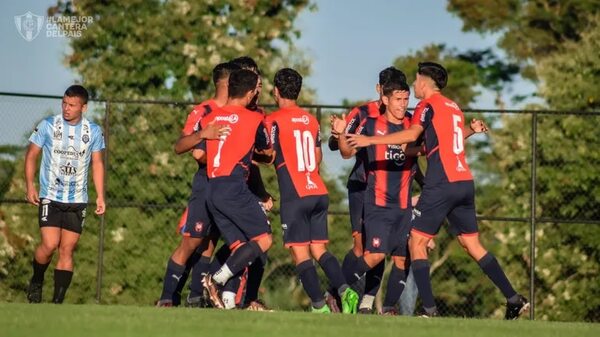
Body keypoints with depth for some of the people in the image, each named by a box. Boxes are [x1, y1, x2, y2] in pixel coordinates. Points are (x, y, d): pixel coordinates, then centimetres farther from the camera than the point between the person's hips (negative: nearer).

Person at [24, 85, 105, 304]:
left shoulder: (94, 131, 3)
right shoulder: (48, 126, -3)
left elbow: (97, 164, 10)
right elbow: (31, 155, 5)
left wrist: (100, 196, 4)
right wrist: (30, 186, -5)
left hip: (77, 201, 2)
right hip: (50, 197, -2)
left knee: (67, 250, -1)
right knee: (49, 244, -15)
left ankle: (57, 301, 4)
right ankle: (36, 282, 12)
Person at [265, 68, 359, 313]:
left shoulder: (274, 121, -5)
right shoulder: (311, 120, 15)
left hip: (294, 196, -6)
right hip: (319, 192, 6)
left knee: (300, 253, -5)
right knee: (319, 249, 10)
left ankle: (320, 306, -15)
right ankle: (344, 289, -11)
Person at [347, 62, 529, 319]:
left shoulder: (428, 105, -2)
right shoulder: (454, 107, 22)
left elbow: (412, 134, -19)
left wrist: (370, 140, -20)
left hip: (442, 183, -8)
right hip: (465, 182, 8)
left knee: (417, 242, -2)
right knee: (472, 244, 13)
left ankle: (430, 310, -11)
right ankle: (514, 299, 7)